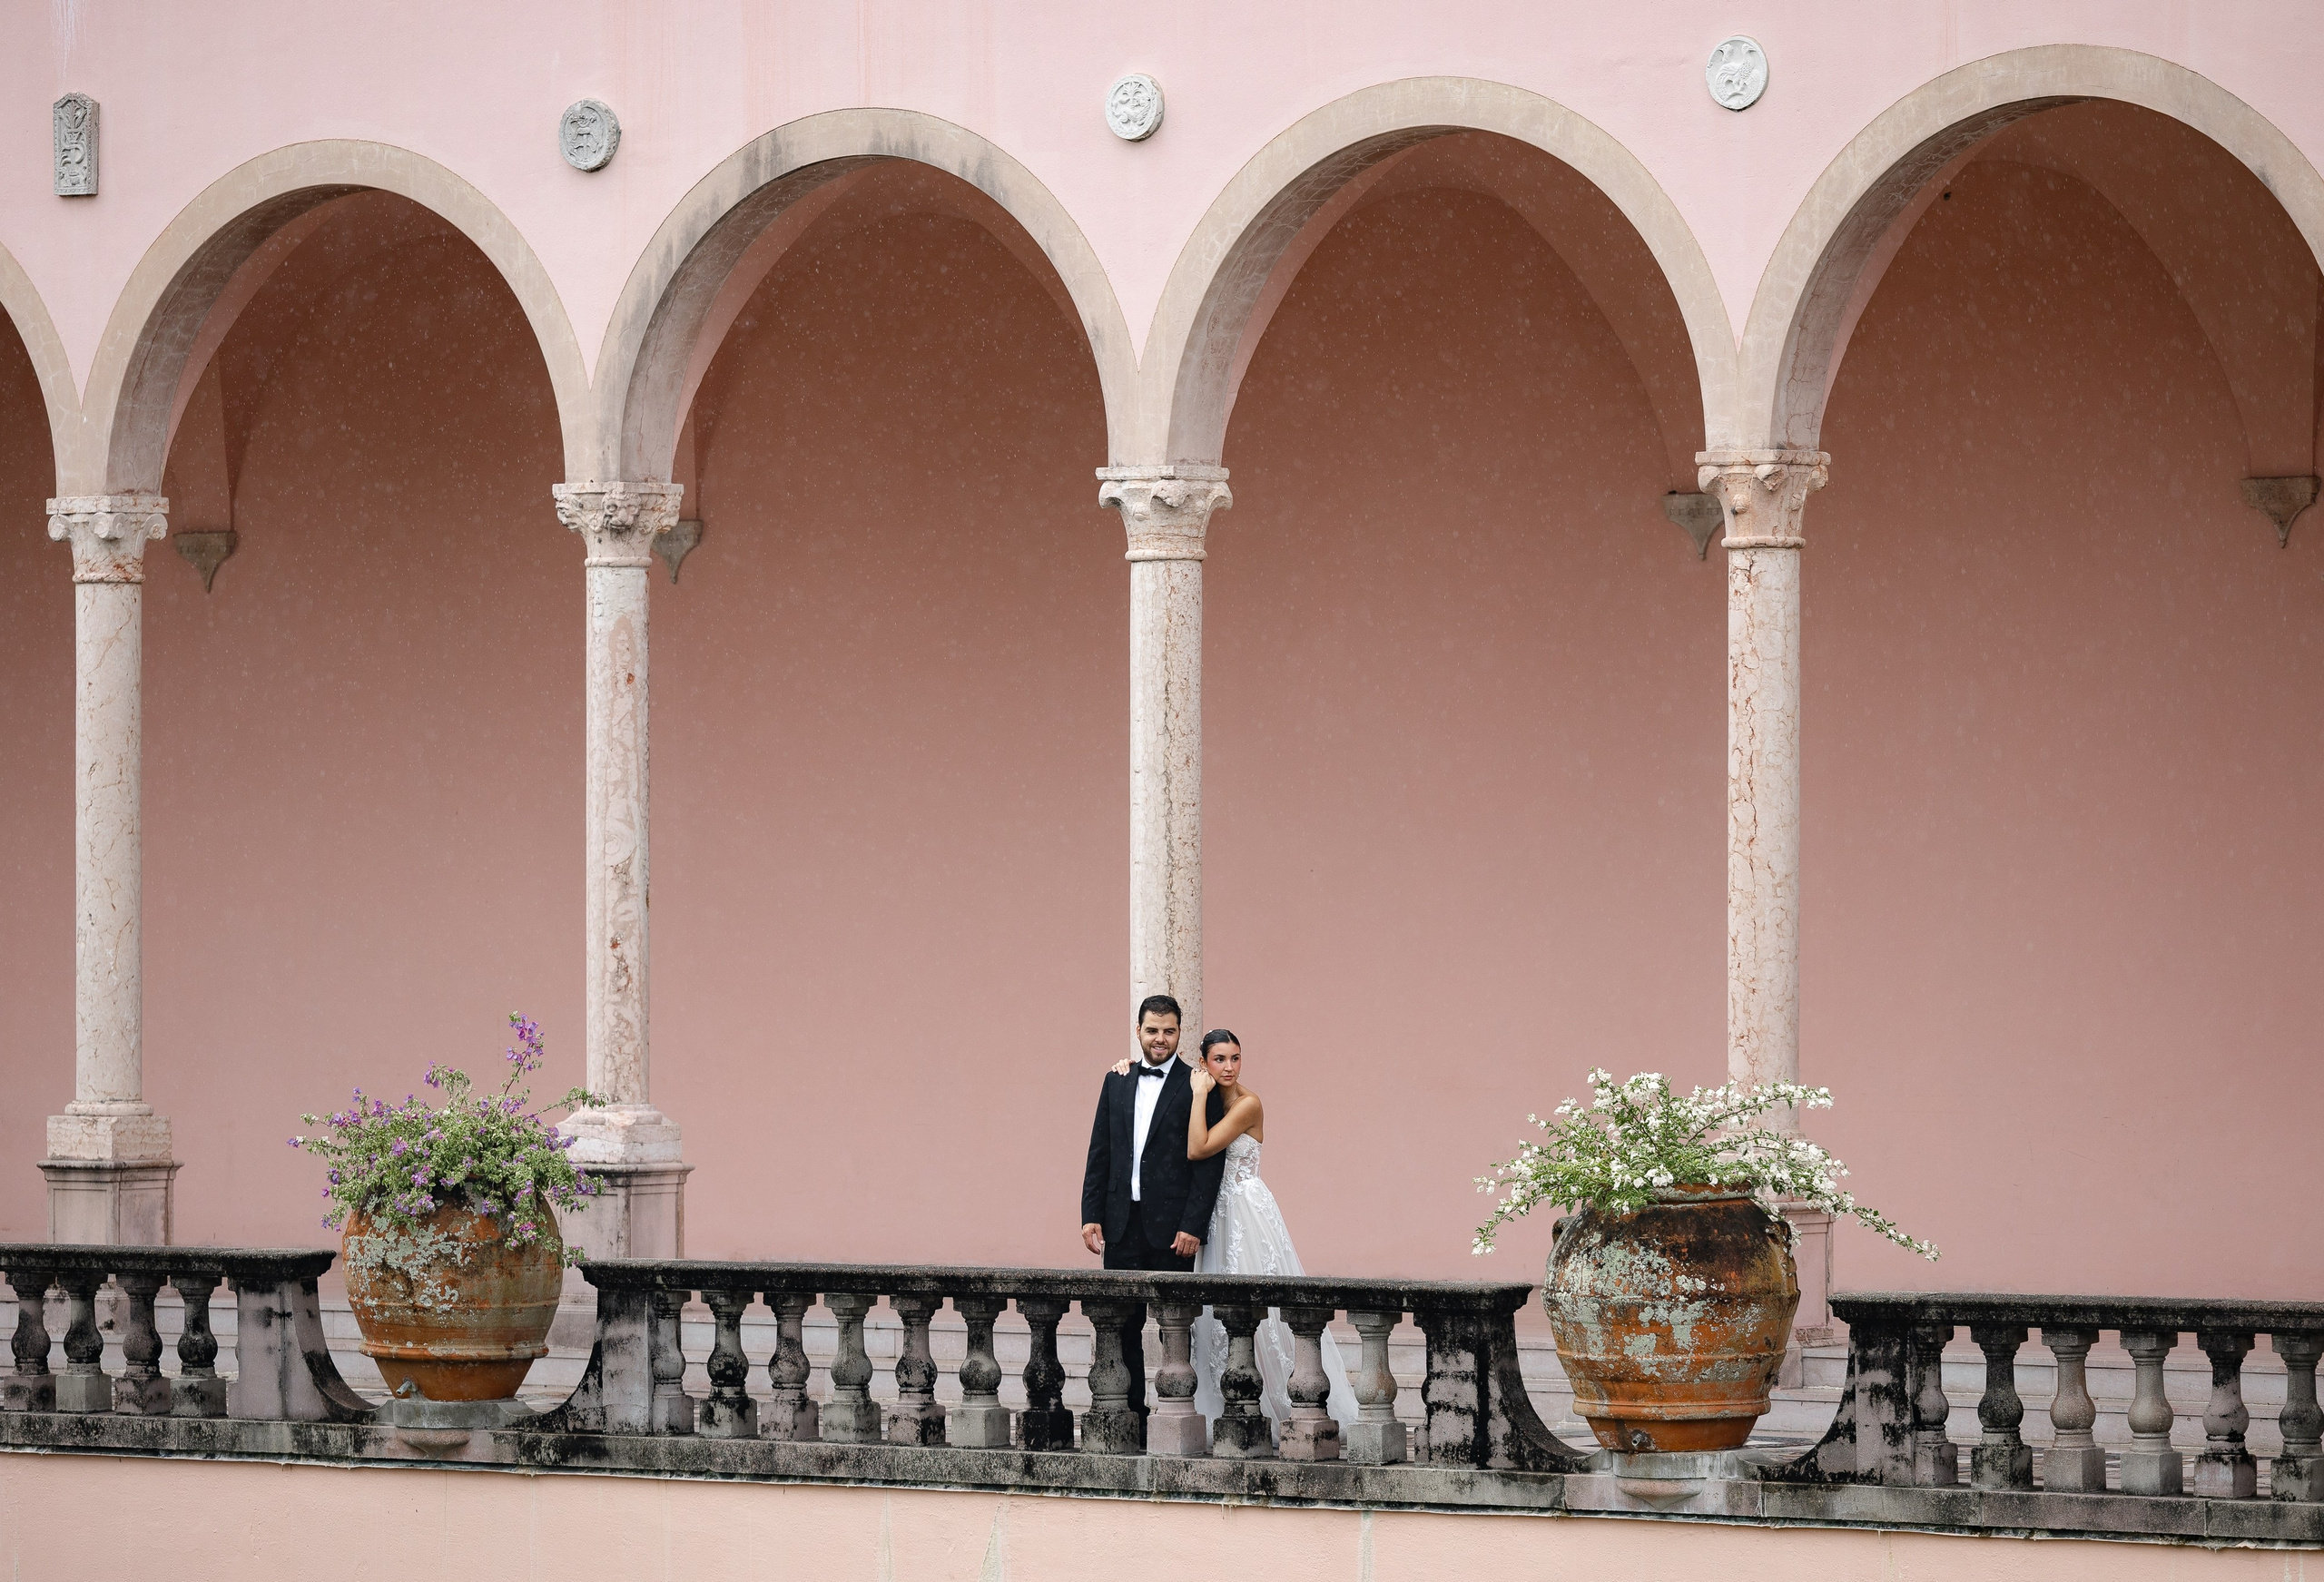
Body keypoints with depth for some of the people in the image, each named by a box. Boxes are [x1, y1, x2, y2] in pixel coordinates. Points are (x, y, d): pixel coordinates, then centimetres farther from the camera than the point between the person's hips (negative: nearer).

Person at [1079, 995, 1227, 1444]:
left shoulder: (1198, 1087, -3)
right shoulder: (1117, 1081, 12)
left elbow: (1209, 1162, -7)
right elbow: (1100, 1152, 12)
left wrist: (1193, 1226, -14)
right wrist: (1091, 1215, 4)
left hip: (1172, 1227, -4)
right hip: (1122, 1225, 4)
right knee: (1123, 1327, 5)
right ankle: (1132, 1419, 9)